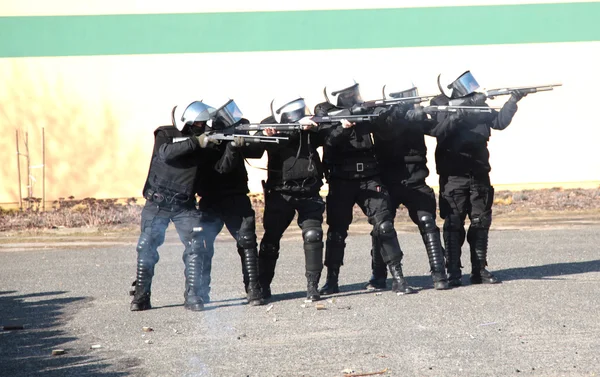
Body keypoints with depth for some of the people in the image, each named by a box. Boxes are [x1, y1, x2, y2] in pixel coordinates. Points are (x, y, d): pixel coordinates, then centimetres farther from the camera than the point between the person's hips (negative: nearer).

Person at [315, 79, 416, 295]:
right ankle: (332, 281, 17)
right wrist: (342, 128, -32)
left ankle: (398, 278, -9)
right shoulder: (324, 113, 0)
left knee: (384, 225, -9)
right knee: (337, 230, 4)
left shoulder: (362, 111, 8)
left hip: (369, 179, 1)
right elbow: (328, 139, -16)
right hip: (341, 180, -1)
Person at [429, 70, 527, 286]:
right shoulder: (439, 105, -2)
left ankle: (479, 270, 13)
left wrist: (512, 102, -3)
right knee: (454, 223, -5)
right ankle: (453, 273, -2)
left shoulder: (478, 104, 12)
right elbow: (437, 130, -18)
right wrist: (460, 112, -25)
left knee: (481, 222, 6)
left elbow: (499, 122, 8)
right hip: (453, 175, -5)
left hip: (479, 173, 5)